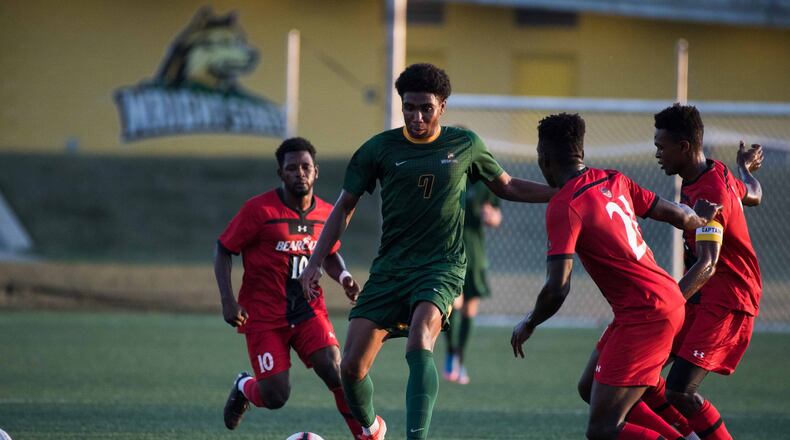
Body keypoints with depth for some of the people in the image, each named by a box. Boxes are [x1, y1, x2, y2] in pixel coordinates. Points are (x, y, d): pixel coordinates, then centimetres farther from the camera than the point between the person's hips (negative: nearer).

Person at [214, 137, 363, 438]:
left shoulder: (326, 214, 4)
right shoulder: (259, 210, -11)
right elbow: (223, 250, -4)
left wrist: (344, 277, 0)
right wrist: (228, 300, -15)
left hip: (309, 311, 3)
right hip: (264, 317, -3)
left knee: (335, 371, -20)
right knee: (275, 397, -9)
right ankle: (244, 388, 28)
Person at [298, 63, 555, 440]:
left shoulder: (465, 145, 3)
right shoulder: (379, 149, 1)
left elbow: (507, 187, 18)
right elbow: (344, 207, 9)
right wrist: (315, 262, 1)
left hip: (441, 268, -2)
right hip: (390, 268, 2)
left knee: (419, 344, -31)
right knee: (352, 367, -4)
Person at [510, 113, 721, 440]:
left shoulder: (564, 207, -15)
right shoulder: (614, 180, 7)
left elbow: (557, 290, -20)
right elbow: (679, 216, 15)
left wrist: (528, 324, -1)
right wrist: (700, 219, 40)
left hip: (644, 315, -9)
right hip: (671, 301, 9)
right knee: (591, 387, 22)